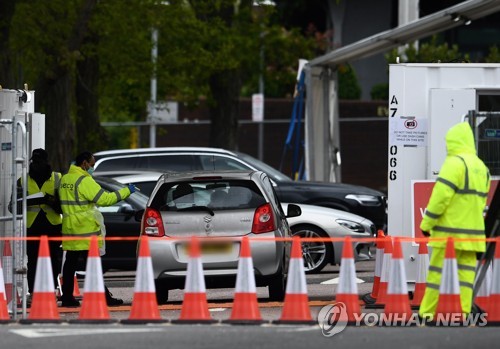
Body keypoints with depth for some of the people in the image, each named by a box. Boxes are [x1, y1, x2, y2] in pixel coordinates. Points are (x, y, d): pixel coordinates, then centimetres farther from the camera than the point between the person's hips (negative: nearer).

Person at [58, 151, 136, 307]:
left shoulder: (64, 179, 13)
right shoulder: (84, 181, -15)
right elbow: (104, 199, -18)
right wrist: (126, 191, -11)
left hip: (70, 229, 8)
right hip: (85, 231, -8)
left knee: (70, 264, 8)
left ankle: (67, 297, 7)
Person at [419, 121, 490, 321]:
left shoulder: (454, 163, -11)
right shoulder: (481, 167, 15)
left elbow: (441, 196, -16)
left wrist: (426, 224, -9)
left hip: (451, 230, -7)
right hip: (473, 230, 7)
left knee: (438, 270, -3)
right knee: (466, 270, 5)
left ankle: (427, 312, 0)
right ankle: (463, 311, 0)